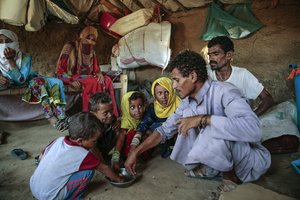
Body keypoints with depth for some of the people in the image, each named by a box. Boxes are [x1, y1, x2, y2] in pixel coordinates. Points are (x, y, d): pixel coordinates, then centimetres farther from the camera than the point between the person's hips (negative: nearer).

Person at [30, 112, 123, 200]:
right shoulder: (83, 155, -21)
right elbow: (103, 168, -6)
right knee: (88, 171, -13)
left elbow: (41, 157, 8)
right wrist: (118, 179, 10)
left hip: (33, 186, 7)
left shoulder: (59, 140, -6)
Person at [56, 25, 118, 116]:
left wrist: (99, 74, -11)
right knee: (93, 82, -34)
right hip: (72, 78, -5)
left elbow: (96, 69, 15)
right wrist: (71, 81, -24)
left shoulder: (92, 52, 15)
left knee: (107, 80, -23)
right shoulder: (70, 47, -3)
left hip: (86, 78, 6)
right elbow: (60, 69, -7)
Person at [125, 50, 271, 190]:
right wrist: (135, 152, 0)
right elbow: (165, 130, 3)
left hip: (252, 161, -6)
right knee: (188, 113, -7)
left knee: (215, 131, -35)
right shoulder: (187, 102, -3)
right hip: (220, 157, 6)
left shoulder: (224, 92, -26)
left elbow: (253, 130, -42)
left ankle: (230, 175, -4)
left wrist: (202, 119, -36)